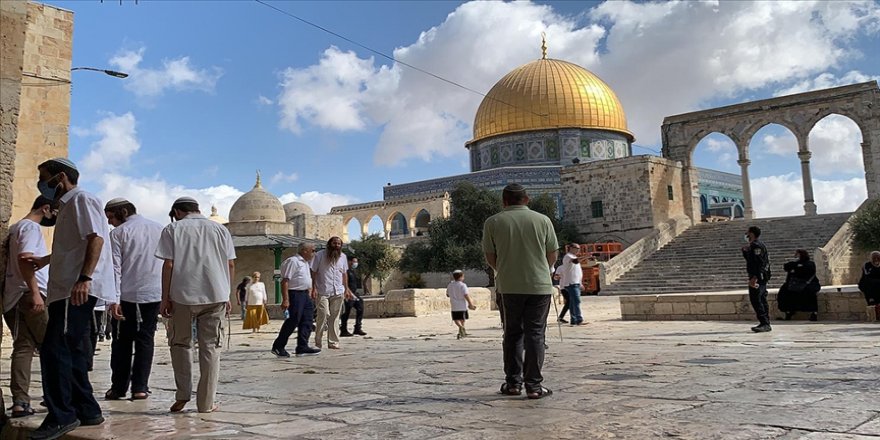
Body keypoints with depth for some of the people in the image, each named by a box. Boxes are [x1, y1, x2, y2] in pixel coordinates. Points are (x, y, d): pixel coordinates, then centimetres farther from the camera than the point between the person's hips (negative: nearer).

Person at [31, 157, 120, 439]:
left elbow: (96, 238, -19)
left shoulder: (82, 200, -5)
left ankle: (61, 416, -8)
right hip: (68, 289, 11)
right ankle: (86, 410, 17)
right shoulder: (67, 206, 25)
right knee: (71, 351, 11)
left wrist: (85, 278, -29)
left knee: (54, 349, -13)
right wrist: (45, 261, 47)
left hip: (78, 289, -11)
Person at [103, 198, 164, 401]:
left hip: (127, 295, -3)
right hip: (153, 294, 3)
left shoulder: (118, 233, -3)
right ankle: (140, 387, 3)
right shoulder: (159, 229, 9)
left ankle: (118, 387, 12)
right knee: (145, 340, 7)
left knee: (122, 342, 8)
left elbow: (115, 268, -7)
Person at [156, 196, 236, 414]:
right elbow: (230, 265, 8)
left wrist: (165, 298, 2)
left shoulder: (173, 229, 4)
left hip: (183, 295, -1)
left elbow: (168, 265, -3)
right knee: (210, 347, 6)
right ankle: (206, 402, 7)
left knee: (180, 343, 16)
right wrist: (227, 296, 14)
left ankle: (183, 395, 10)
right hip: (215, 296, 2)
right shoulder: (220, 229, 12)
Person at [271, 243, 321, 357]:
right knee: (293, 321, -8)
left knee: (306, 321, 6)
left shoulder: (306, 263, 18)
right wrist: (285, 299, -24)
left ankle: (302, 347, 9)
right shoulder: (293, 261, -13)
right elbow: (285, 281, -19)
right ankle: (278, 347, 3)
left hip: (304, 295, 10)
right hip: (295, 294, -10)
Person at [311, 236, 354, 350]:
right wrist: (314, 289, -10)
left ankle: (333, 342, 11)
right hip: (322, 292, -4)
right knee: (323, 316, -9)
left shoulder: (343, 257, 12)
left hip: (338, 293, 4)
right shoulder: (320, 255, -2)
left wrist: (346, 289, 14)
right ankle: (318, 342, 5)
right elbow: (313, 272, -3)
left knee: (334, 318, 4)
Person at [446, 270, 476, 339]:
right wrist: (471, 304, -14)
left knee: (456, 319, 6)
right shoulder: (462, 285, -10)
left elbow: (447, 294, 16)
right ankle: (461, 333, 10)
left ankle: (461, 327, -23)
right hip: (462, 306, -2)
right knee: (462, 320, 10)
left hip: (454, 306, 2)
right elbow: (466, 295, -17)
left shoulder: (450, 285, 5)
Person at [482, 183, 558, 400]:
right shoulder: (542, 220, 1)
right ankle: (533, 385, 4)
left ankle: (513, 382, 15)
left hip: (509, 286, 1)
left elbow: (490, 257, 4)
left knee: (512, 333, 13)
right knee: (535, 333, 4)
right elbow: (552, 256, 5)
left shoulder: (492, 222, 0)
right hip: (539, 284, -1)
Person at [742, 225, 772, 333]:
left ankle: (764, 323, -16)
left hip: (758, 276, -11)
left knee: (755, 299, -14)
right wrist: (745, 251, 16)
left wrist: (755, 277, -26)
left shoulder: (756, 245, -12)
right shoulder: (753, 245, 20)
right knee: (762, 300, 12)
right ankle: (765, 324, 16)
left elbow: (759, 262, -21)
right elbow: (749, 259, 30)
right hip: (761, 277, 11)